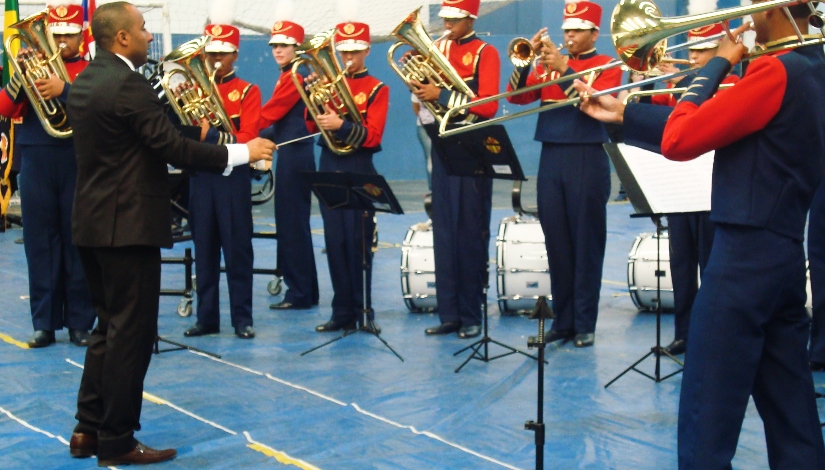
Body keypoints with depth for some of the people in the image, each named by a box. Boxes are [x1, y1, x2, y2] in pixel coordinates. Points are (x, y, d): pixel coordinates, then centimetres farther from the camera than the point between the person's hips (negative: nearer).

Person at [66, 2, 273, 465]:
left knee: (110, 327, 17)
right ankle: (116, 441, 5)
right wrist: (241, 152, -14)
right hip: (128, 225, -10)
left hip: (94, 222, 10)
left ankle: (89, 429, 21)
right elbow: (173, 148, -21)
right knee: (131, 333, -1)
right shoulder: (128, 85, -18)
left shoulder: (85, 81, 11)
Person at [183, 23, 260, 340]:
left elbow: (247, 139, -10)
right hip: (200, 175, 4)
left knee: (238, 248, -1)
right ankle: (206, 316, 12)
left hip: (232, 176, -4)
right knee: (204, 248, 6)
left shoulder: (247, 91, 1)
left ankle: (242, 318, 4)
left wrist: (210, 135, -22)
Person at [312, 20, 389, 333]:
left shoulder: (377, 89, -1)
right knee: (335, 241, 5)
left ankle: (364, 311, 5)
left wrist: (341, 125, -26)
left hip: (359, 169, -4)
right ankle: (343, 313, 11)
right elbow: (314, 126, 6)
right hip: (329, 166, 4)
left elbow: (372, 135, -11)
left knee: (359, 242, -2)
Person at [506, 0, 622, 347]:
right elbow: (517, 97, 4)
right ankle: (562, 319, 13)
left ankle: (584, 323, 4)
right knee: (556, 243, 6)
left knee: (585, 243, -1)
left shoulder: (607, 65, 2)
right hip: (550, 159, 4)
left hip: (587, 160, -4)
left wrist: (564, 69, -19)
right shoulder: (549, 63, 14)